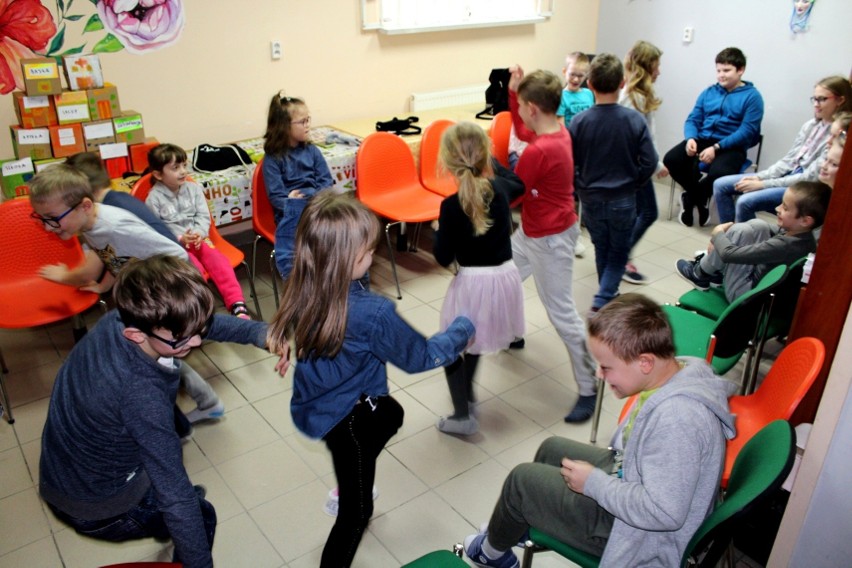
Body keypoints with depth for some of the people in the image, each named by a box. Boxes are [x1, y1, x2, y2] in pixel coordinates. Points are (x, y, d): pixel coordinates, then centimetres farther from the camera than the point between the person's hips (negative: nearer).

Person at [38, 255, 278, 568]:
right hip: (97, 509, -6)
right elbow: (178, 501, -35)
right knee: (202, 514, 18)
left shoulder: (120, 319, -20)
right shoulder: (140, 393, -41)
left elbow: (205, 322, -4)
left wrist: (262, 333, -14)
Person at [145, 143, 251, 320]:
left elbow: (203, 216, 4)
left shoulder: (193, 188, 5)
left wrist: (198, 234, -16)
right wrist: (180, 239, -22)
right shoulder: (154, 198, -6)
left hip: (198, 239, 3)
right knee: (195, 269, -30)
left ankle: (237, 303, -27)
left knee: (219, 260, -23)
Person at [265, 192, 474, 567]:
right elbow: (419, 357, -17)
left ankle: (348, 491, 52)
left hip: (314, 406, 8)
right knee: (356, 511, 15)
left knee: (391, 413, 36)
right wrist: (462, 330, -1)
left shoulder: (302, 291, -16)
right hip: (347, 419, -8)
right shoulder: (372, 313, -33)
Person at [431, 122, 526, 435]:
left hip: (473, 283, -6)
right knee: (474, 340, 27)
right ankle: (467, 395, 44)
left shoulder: (451, 205, -19)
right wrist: (491, 161, 29)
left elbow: (443, 258, -11)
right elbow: (519, 184, 23)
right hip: (505, 277, 6)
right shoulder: (500, 188, -4)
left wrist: (437, 232, 7)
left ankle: (463, 416, 18)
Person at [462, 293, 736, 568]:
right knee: (552, 448, 22)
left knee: (522, 480, 0)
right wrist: (614, 455, -1)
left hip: (641, 537, -9)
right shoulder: (684, 368, -9)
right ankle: (520, 526, 46)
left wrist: (594, 482, -23)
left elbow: (663, 512, -34)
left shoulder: (676, 419, -38)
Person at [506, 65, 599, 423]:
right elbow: (521, 131, 20)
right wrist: (514, 89, 10)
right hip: (532, 230, 10)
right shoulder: (558, 130, -1)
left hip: (549, 239, -10)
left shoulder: (538, 151, -29)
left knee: (562, 314, -3)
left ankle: (590, 387, 8)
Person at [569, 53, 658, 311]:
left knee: (602, 250, 21)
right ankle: (602, 301, -1)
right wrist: (633, 185, 6)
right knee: (618, 254, 13)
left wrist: (581, 187, 10)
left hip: (591, 200, 2)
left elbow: (569, 163, -8)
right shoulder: (634, 119, -14)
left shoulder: (579, 122, -13)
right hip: (623, 200, -1)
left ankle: (608, 296, 36)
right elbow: (649, 162, -11)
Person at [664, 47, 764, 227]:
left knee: (719, 172, -37)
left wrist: (716, 148, -21)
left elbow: (747, 131, -10)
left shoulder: (752, 96, 0)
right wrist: (691, 138, -15)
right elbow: (692, 120, 9)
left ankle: (691, 196, -2)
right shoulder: (708, 92, 15)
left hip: (731, 146, -4)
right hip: (702, 139, 5)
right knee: (670, 159, -23)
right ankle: (700, 197, -1)